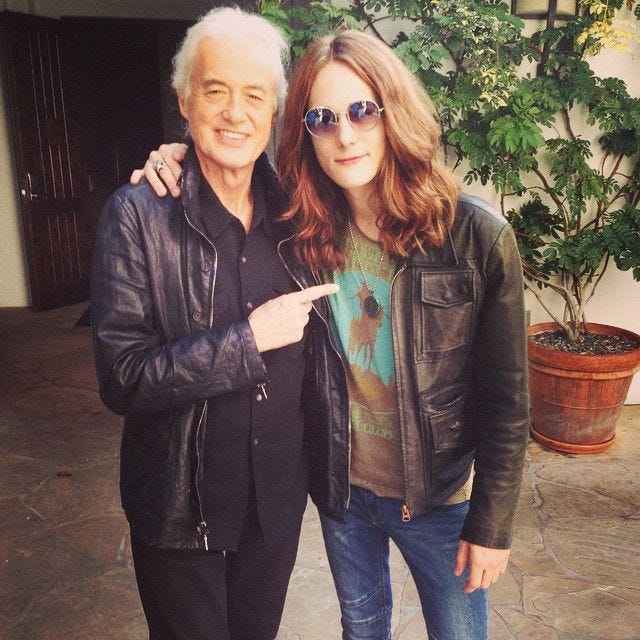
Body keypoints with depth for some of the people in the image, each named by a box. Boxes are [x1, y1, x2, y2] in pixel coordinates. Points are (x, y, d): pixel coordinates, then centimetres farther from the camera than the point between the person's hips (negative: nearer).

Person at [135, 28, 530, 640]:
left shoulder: (477, 237, -19)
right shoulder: (302, 232, -11)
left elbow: (506, 399, -13)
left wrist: (492, 524, -8)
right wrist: (185, 165, -11)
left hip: (439, 498, -2)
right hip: (340, 489, 3)